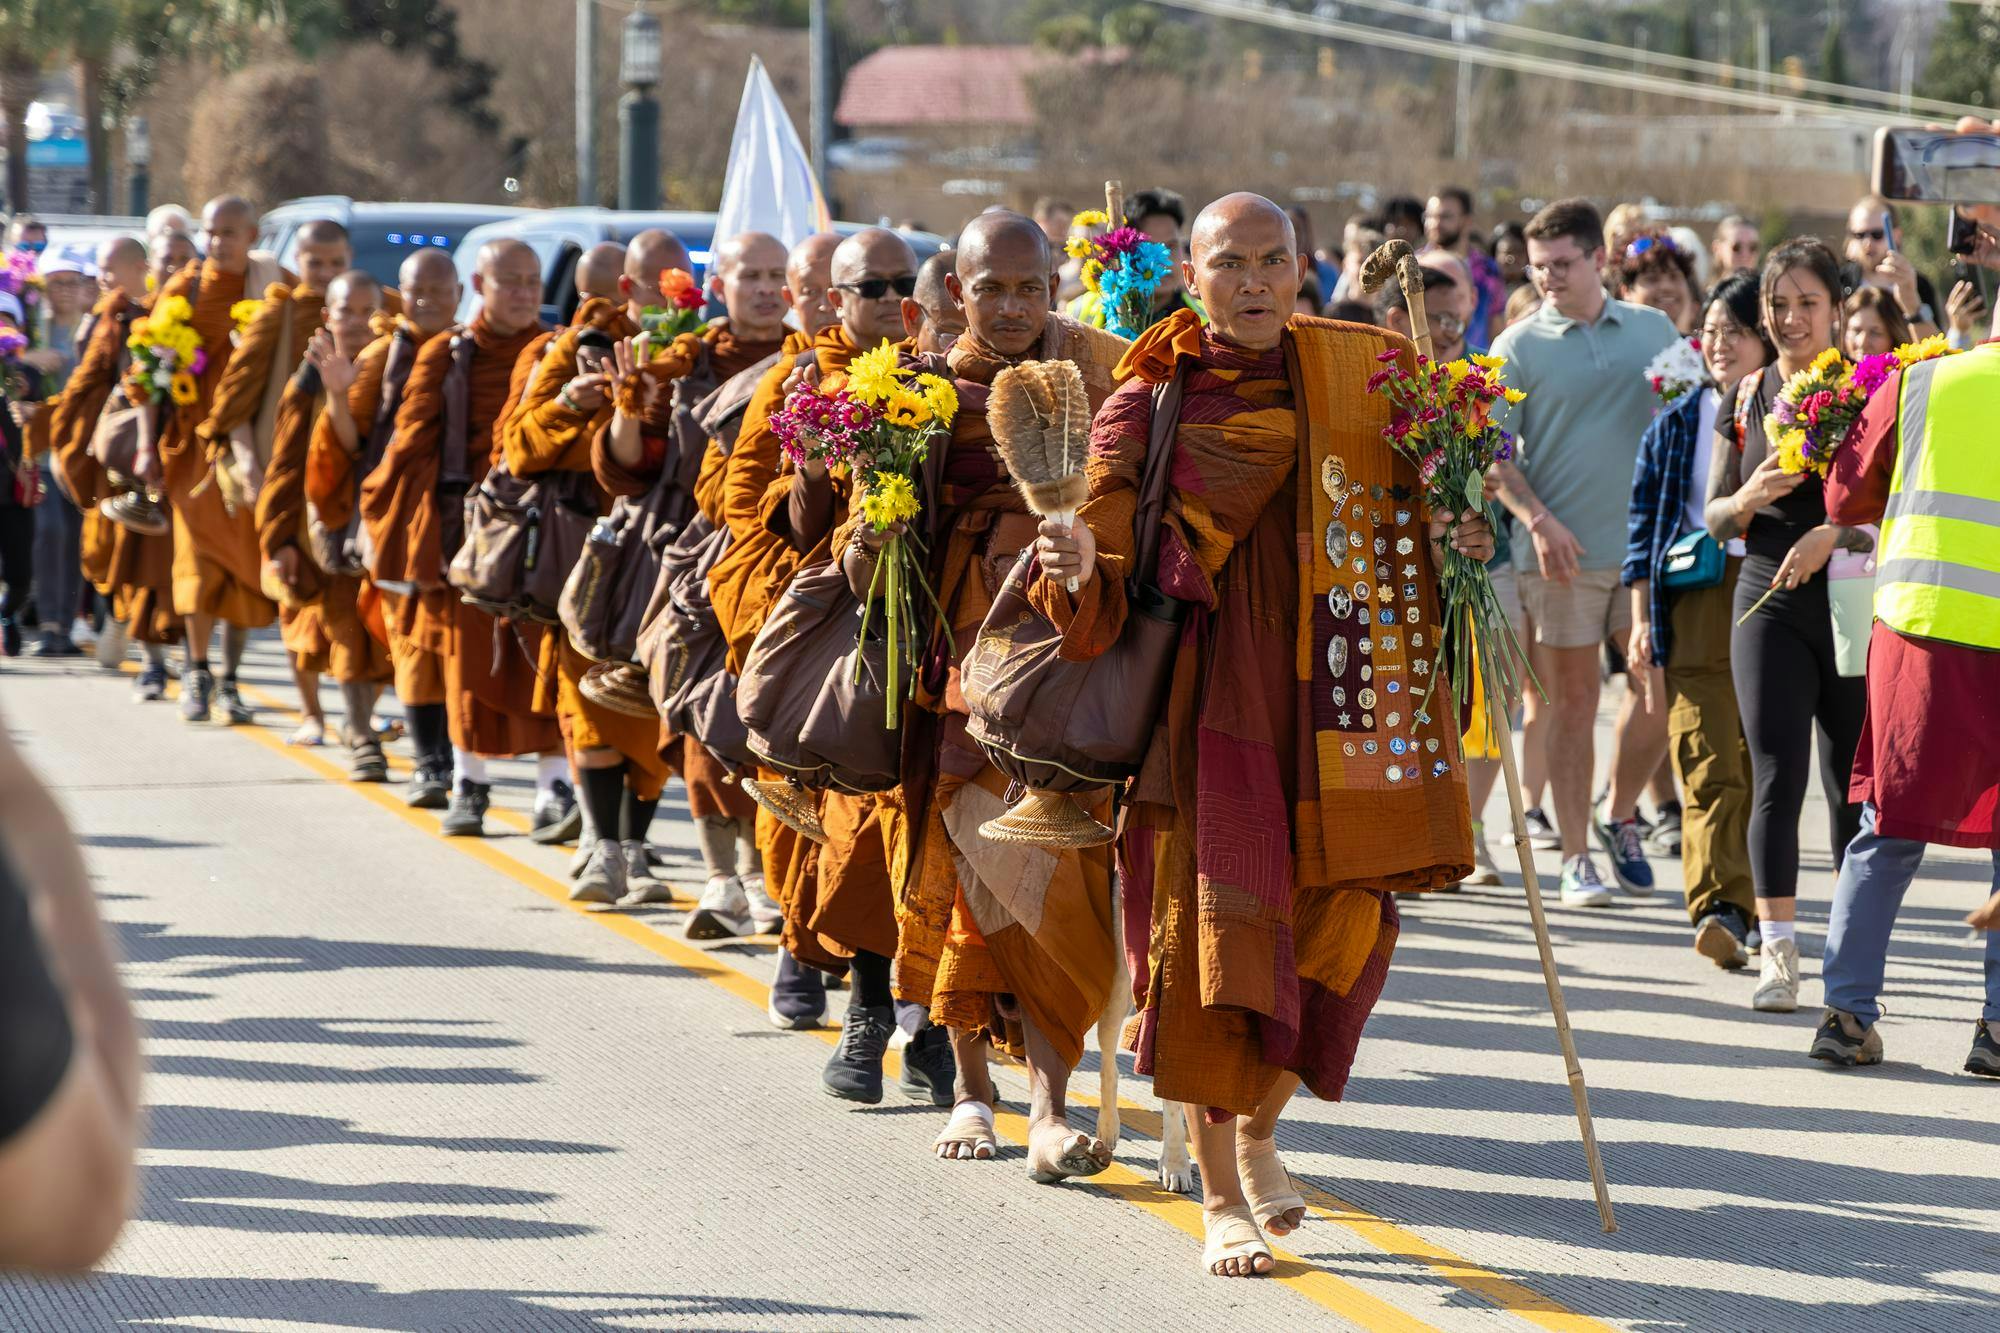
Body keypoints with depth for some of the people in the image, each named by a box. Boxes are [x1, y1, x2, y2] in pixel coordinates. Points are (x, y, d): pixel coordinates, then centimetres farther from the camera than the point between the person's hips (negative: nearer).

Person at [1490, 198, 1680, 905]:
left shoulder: (1655, 330, 9)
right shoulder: (1519, 346, 0)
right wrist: (1539, 519, -17)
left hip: (1648, 542, 2)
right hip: (1562, 551, -2)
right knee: (1572, 702, 2)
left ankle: (1621, 817, 22)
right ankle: (1575, 857, 7)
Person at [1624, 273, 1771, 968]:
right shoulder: (1676, 425, 12)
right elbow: (1645, 524, 12)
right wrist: (1642, 620, 5)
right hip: (1696, 603, 0)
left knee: (1762, 767, 2)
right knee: (1708, 766, -12)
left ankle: (1751, 912, 13)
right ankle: (1719, 908, -20)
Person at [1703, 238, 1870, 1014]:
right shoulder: (1745, 401, 9)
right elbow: (1714, 518, 12)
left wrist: (1835, 533, -22)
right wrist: (1749, 499, -10)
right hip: (1769, 603, 2)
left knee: (1851, 782, 3)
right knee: (1777, 777, -7)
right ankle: (1777, 952, -7)